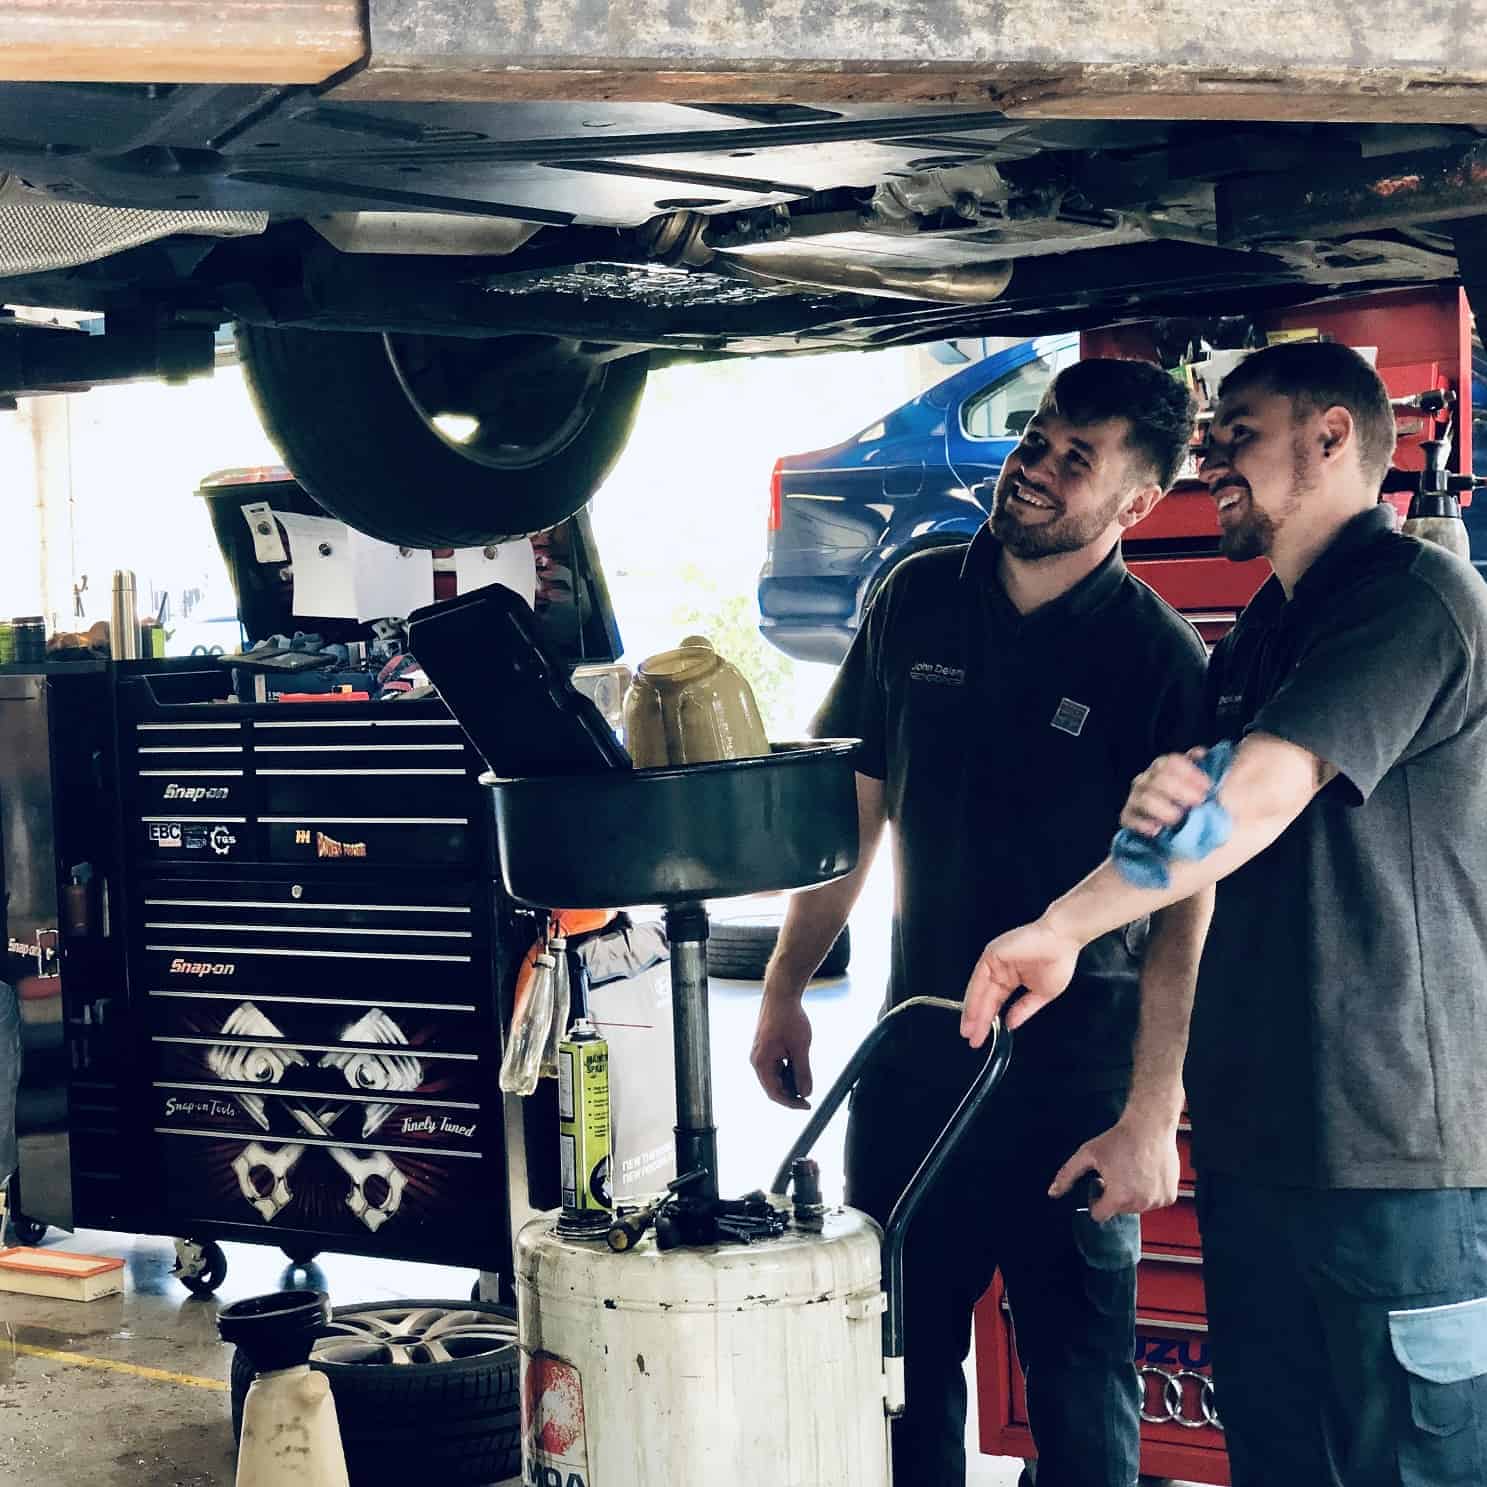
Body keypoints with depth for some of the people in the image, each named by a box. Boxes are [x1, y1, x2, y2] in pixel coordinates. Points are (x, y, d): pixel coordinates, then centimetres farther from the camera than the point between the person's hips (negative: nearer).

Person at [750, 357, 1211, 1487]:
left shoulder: (1162, 661, -10)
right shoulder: (917, 601, 4)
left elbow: (1181, 906, -11)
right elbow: (852, 808, 12)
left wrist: (1153, 1107, -17)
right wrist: (785, 991, 10)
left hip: (1072, 1063, -4)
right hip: (918, 1043, 4)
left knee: (1081, 1372, 5)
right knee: (902, 1349, 13)